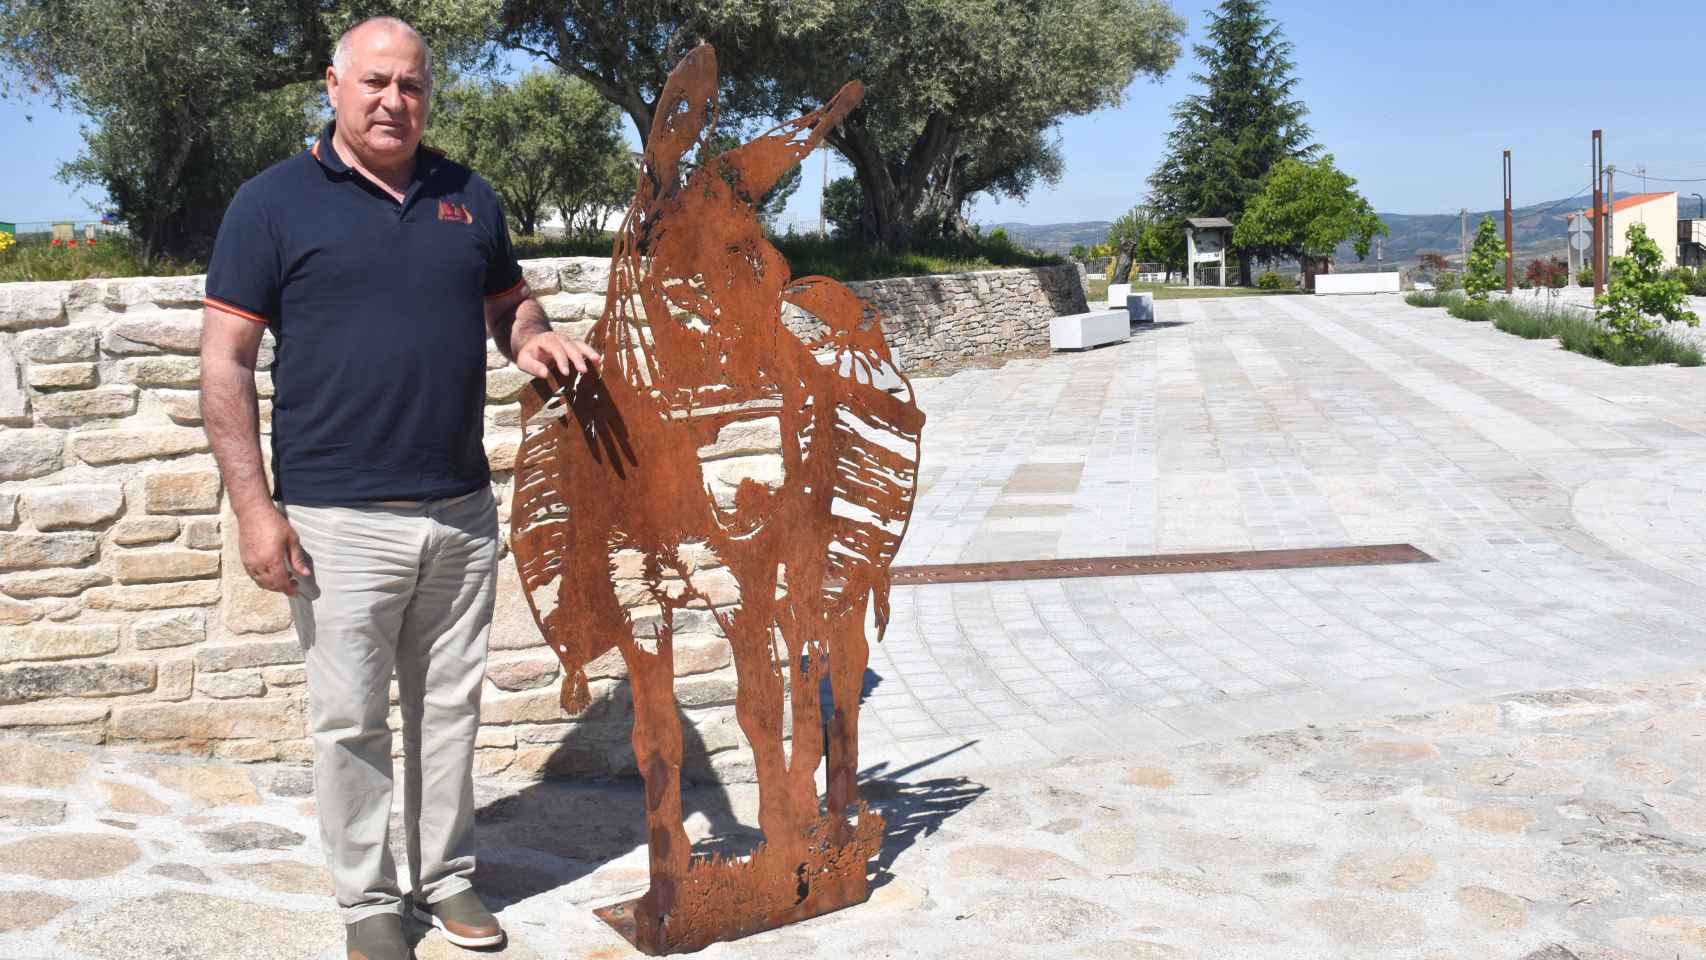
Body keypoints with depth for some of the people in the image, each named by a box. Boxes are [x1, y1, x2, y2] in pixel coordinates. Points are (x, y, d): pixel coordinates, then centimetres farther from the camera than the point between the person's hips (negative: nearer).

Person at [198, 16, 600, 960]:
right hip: (339, 520, -4)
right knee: (351, 721, 5)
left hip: (462, 510, 4)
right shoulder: (275, 201, -2)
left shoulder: (468, 198, 10)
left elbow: (509, 303, 23)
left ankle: (446, 875, 29)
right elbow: (226, 363, -4)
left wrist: (534, 338, -3)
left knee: (450, 706, 13)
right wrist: (254, 507, -10)